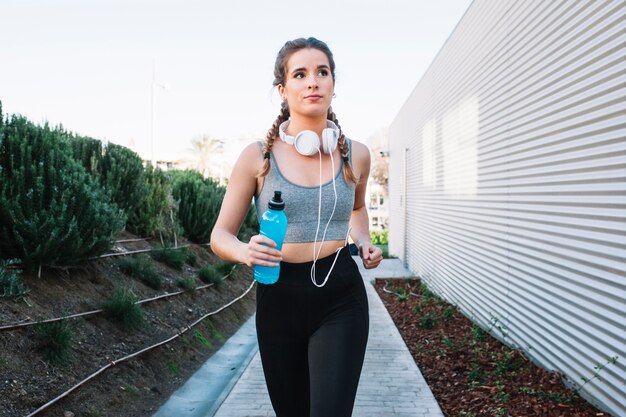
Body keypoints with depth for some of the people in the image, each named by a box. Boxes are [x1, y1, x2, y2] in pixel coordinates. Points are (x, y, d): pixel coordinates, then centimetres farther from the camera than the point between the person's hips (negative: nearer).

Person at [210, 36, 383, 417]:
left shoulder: (355, 155, 1)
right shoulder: (257, 157, -6)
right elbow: (221, 236, -1)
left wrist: (364, 242, 4)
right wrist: (245, 252, -23)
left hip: (341, 299, 0)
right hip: (279, 298, 0)